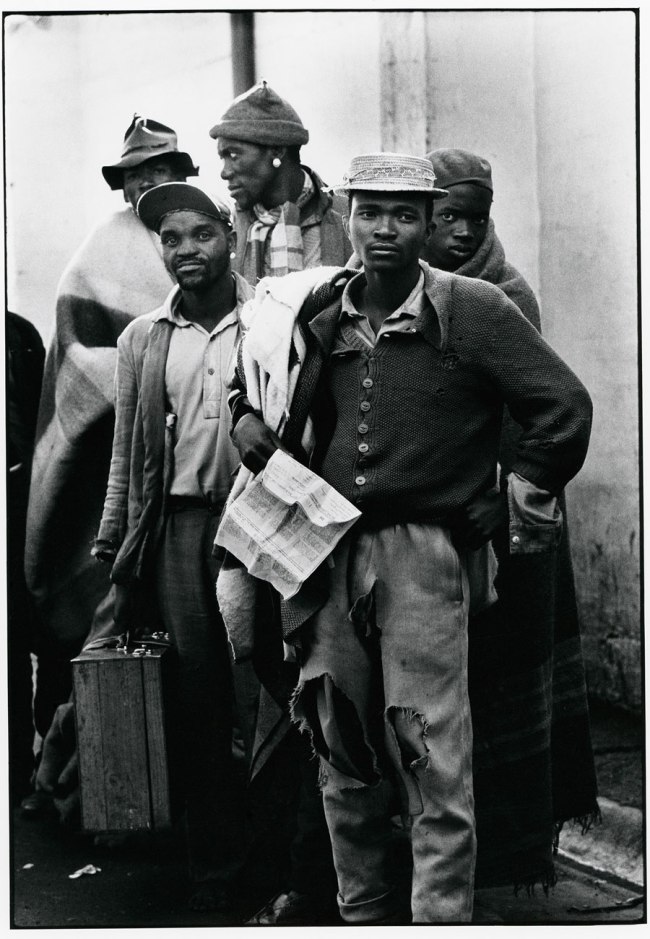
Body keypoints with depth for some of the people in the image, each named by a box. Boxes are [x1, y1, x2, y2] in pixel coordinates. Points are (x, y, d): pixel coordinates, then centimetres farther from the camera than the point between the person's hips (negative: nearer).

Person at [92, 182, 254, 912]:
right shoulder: (143, 340, 11)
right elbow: (127, 454, 13)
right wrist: (112, 545, 8)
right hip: (181, 525, 3)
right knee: (200, 698, 7)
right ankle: (212, 871, 17)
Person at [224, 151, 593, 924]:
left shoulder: (472, 311, -6)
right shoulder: (317, 316, 8)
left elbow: (564, 406, -4)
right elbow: (249, 385, 27)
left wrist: (525, 495, 1)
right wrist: (248, 419, 8)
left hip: (426, 550, -5)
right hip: (331, 552, 5)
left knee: (434, 758, -7)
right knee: (343, 753, 11)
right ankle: (363, 912, 25)